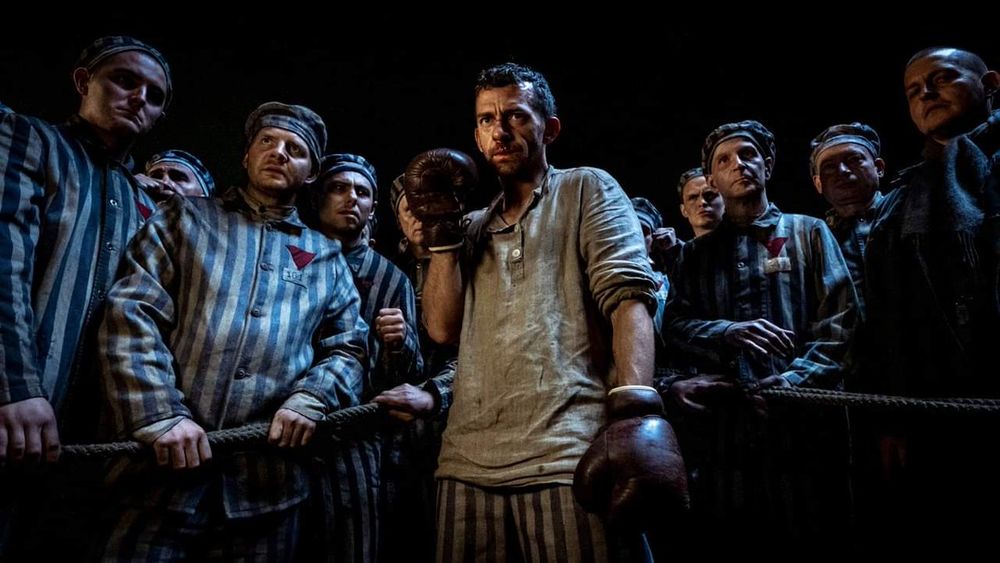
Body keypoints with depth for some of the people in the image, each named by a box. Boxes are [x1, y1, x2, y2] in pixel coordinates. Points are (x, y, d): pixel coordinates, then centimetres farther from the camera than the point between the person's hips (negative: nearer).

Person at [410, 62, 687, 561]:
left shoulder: (587, 189, 8)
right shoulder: (476, 227, 21)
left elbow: (627, 294, -6)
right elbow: (442, 328, 11)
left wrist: (635, 409, -21)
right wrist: (441, 230, 6)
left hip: (567, 454, -4)